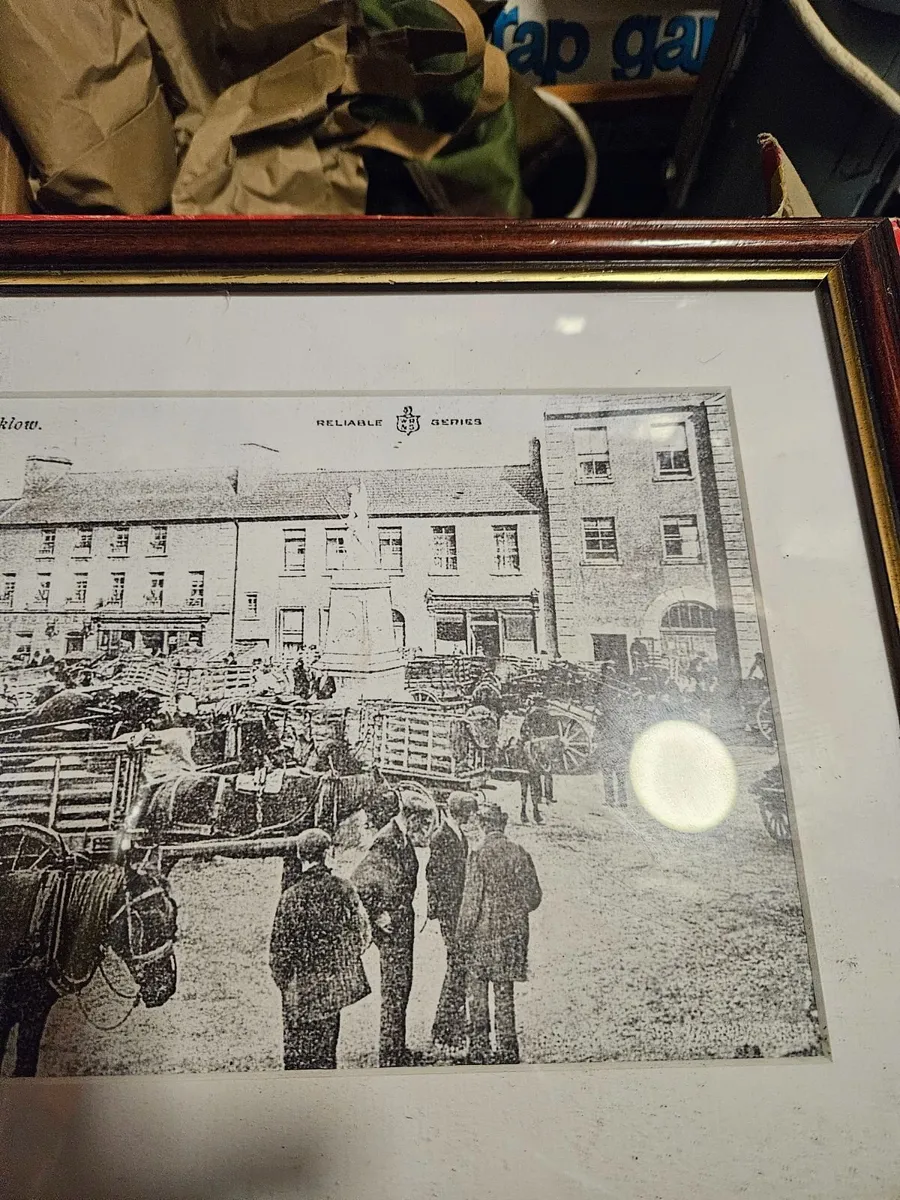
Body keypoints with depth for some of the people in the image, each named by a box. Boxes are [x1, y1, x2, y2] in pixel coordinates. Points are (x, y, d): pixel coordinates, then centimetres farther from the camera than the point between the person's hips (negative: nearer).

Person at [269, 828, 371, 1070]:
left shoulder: (292, 897, -14)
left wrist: (283, 983, 7)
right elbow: (362, 934, 0)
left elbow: (279, 949, -9)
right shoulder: (344, 889, -7)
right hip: (335, 984, 3)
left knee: (297, 1051, 10)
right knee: (325, 1052, 17)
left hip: (302, 989, -3)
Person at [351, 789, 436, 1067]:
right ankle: (390, 1058, 11)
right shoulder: (387, 841, -22)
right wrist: (378, 915, -19)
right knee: (394, 991, 0)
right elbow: (359, 882, -28)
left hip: (404, 924, 9)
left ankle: (398, 1052, 32)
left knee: (401, 989, 18)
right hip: (392, 928, -9)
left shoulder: (403, 839, 6)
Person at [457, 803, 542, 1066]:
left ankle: (479, 1049, 11)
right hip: (513, 932, 4)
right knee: (505, 992, 13)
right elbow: (534, 896, 4)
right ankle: (507, 1049, 17)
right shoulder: (521, 854, -1)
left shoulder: (478, 856, -13)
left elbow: (471, 899, -12)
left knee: (477, 991, 9)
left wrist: (463, 935, -3)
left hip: (482, 932, -4)